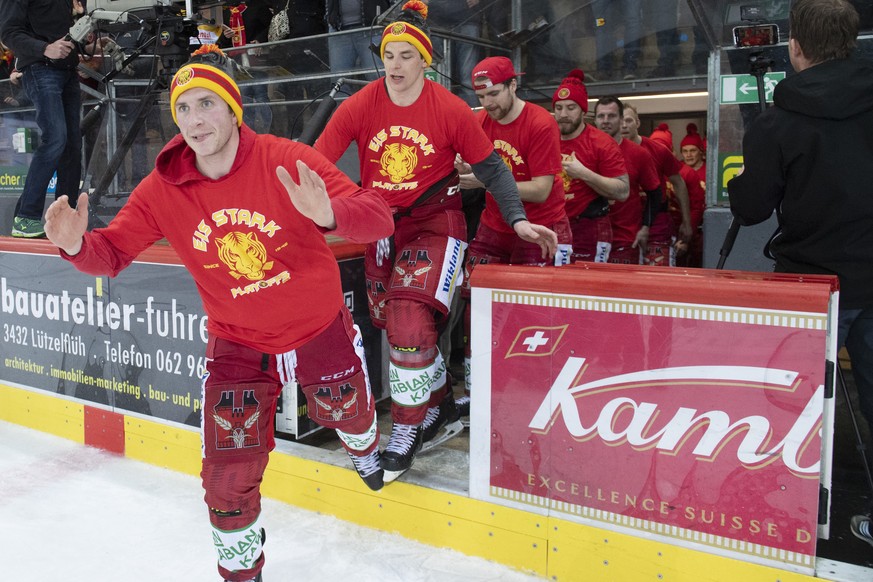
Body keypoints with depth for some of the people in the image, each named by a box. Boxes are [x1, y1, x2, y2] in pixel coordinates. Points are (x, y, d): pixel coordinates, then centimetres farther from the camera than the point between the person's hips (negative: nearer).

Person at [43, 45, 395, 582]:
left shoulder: (287, 161, -21)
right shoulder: (162, 190, -11)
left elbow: (379, 219, -27)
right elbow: (113, 253, -4)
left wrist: (328, 213, -49)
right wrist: (78, 245, -27)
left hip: (322, 330, -1)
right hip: (238, 345, 1)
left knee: (348, 416, 22)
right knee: (229, 473, 0)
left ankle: (364, 445, 64)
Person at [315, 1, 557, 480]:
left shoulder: (451, 110, -10)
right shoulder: (359, 107, -6)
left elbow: (490, 167, -2)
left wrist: (518, 220, -12)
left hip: (434, 223, -4)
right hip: (380, 226, 4)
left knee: (410, 324, -18)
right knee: (389, 323, 8)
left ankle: (408, 430, 3)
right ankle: (440, 405, 31)